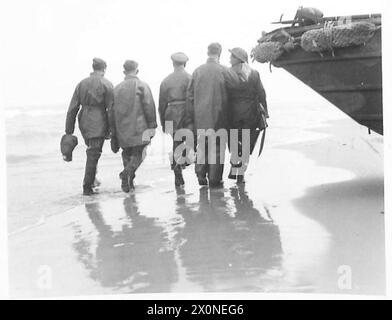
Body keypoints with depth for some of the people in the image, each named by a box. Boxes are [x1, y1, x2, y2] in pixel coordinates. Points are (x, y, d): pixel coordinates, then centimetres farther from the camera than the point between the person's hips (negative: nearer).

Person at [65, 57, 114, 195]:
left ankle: (92, 179, 23)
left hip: (84, 121, 5)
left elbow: (72, 108, 6)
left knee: (92, 150, 24)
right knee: (94, 154, 0)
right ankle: (87, 186, 0)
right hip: (98, 122, -5)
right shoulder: (106, 84, -5)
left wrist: (69, 131, 9)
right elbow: (111, 108, -8)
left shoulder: (82, 84, 8)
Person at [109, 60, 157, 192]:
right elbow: (149, 107, -11)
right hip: (138, 129, -4)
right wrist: (152, 126, -5)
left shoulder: (117, 89, 10)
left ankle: (128, 182, 6)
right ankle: (127, 172, -21)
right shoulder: (142, 86, -3)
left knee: (127, 154, 14)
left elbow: (111, 112, 11)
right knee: (138, 154, 3)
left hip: (122, 130, 4)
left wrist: (114, 134, 15)